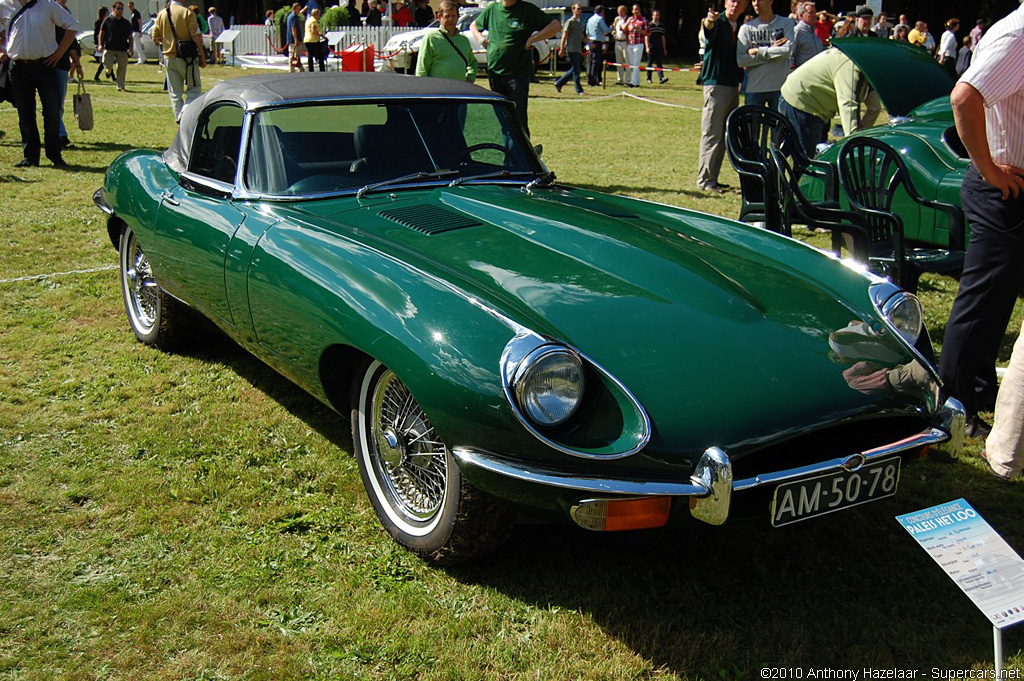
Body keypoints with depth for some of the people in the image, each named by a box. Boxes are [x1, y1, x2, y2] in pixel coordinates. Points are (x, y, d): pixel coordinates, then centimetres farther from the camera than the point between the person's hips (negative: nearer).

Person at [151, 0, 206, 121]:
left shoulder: (161, 15, 5)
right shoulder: (187, 12, -9)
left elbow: (155, 38, 8)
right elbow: (196, 37, -13)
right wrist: (202, 56, -7)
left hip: (169, 58, 5)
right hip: (187, 57, -4)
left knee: (175, 93, 11)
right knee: (194, 88, 5)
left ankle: (181, 122, 11)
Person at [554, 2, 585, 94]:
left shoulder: (580, 23, 18)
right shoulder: (570, 22, -6)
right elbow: (564, 36, -9)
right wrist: (562, 49, -13)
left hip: (578, 50, 8)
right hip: (571, 50, -8)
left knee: (575, 70, 11)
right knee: (576, 70, -8)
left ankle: (559, 83, 21)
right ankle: (579, 90, -4)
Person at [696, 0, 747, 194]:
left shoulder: (741, 28, 14)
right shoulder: (717, 23, -6)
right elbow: (709, 30, -30)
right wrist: (709, 22, -52)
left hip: (733, 85, 8)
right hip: (716, 83, -8)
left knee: (725, 135, 11)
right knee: (712, 134, -9)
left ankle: (712, 178, 18)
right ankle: (705, 180, -6)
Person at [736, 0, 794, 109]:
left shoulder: (786, 23, 4)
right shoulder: (747, 27, 5)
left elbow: (788, 50, -13)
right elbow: (741, 60, -6)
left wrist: (757, 51, -9)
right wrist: (772, 50, -9)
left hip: (780, 88, -1)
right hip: (754, 88, 1)